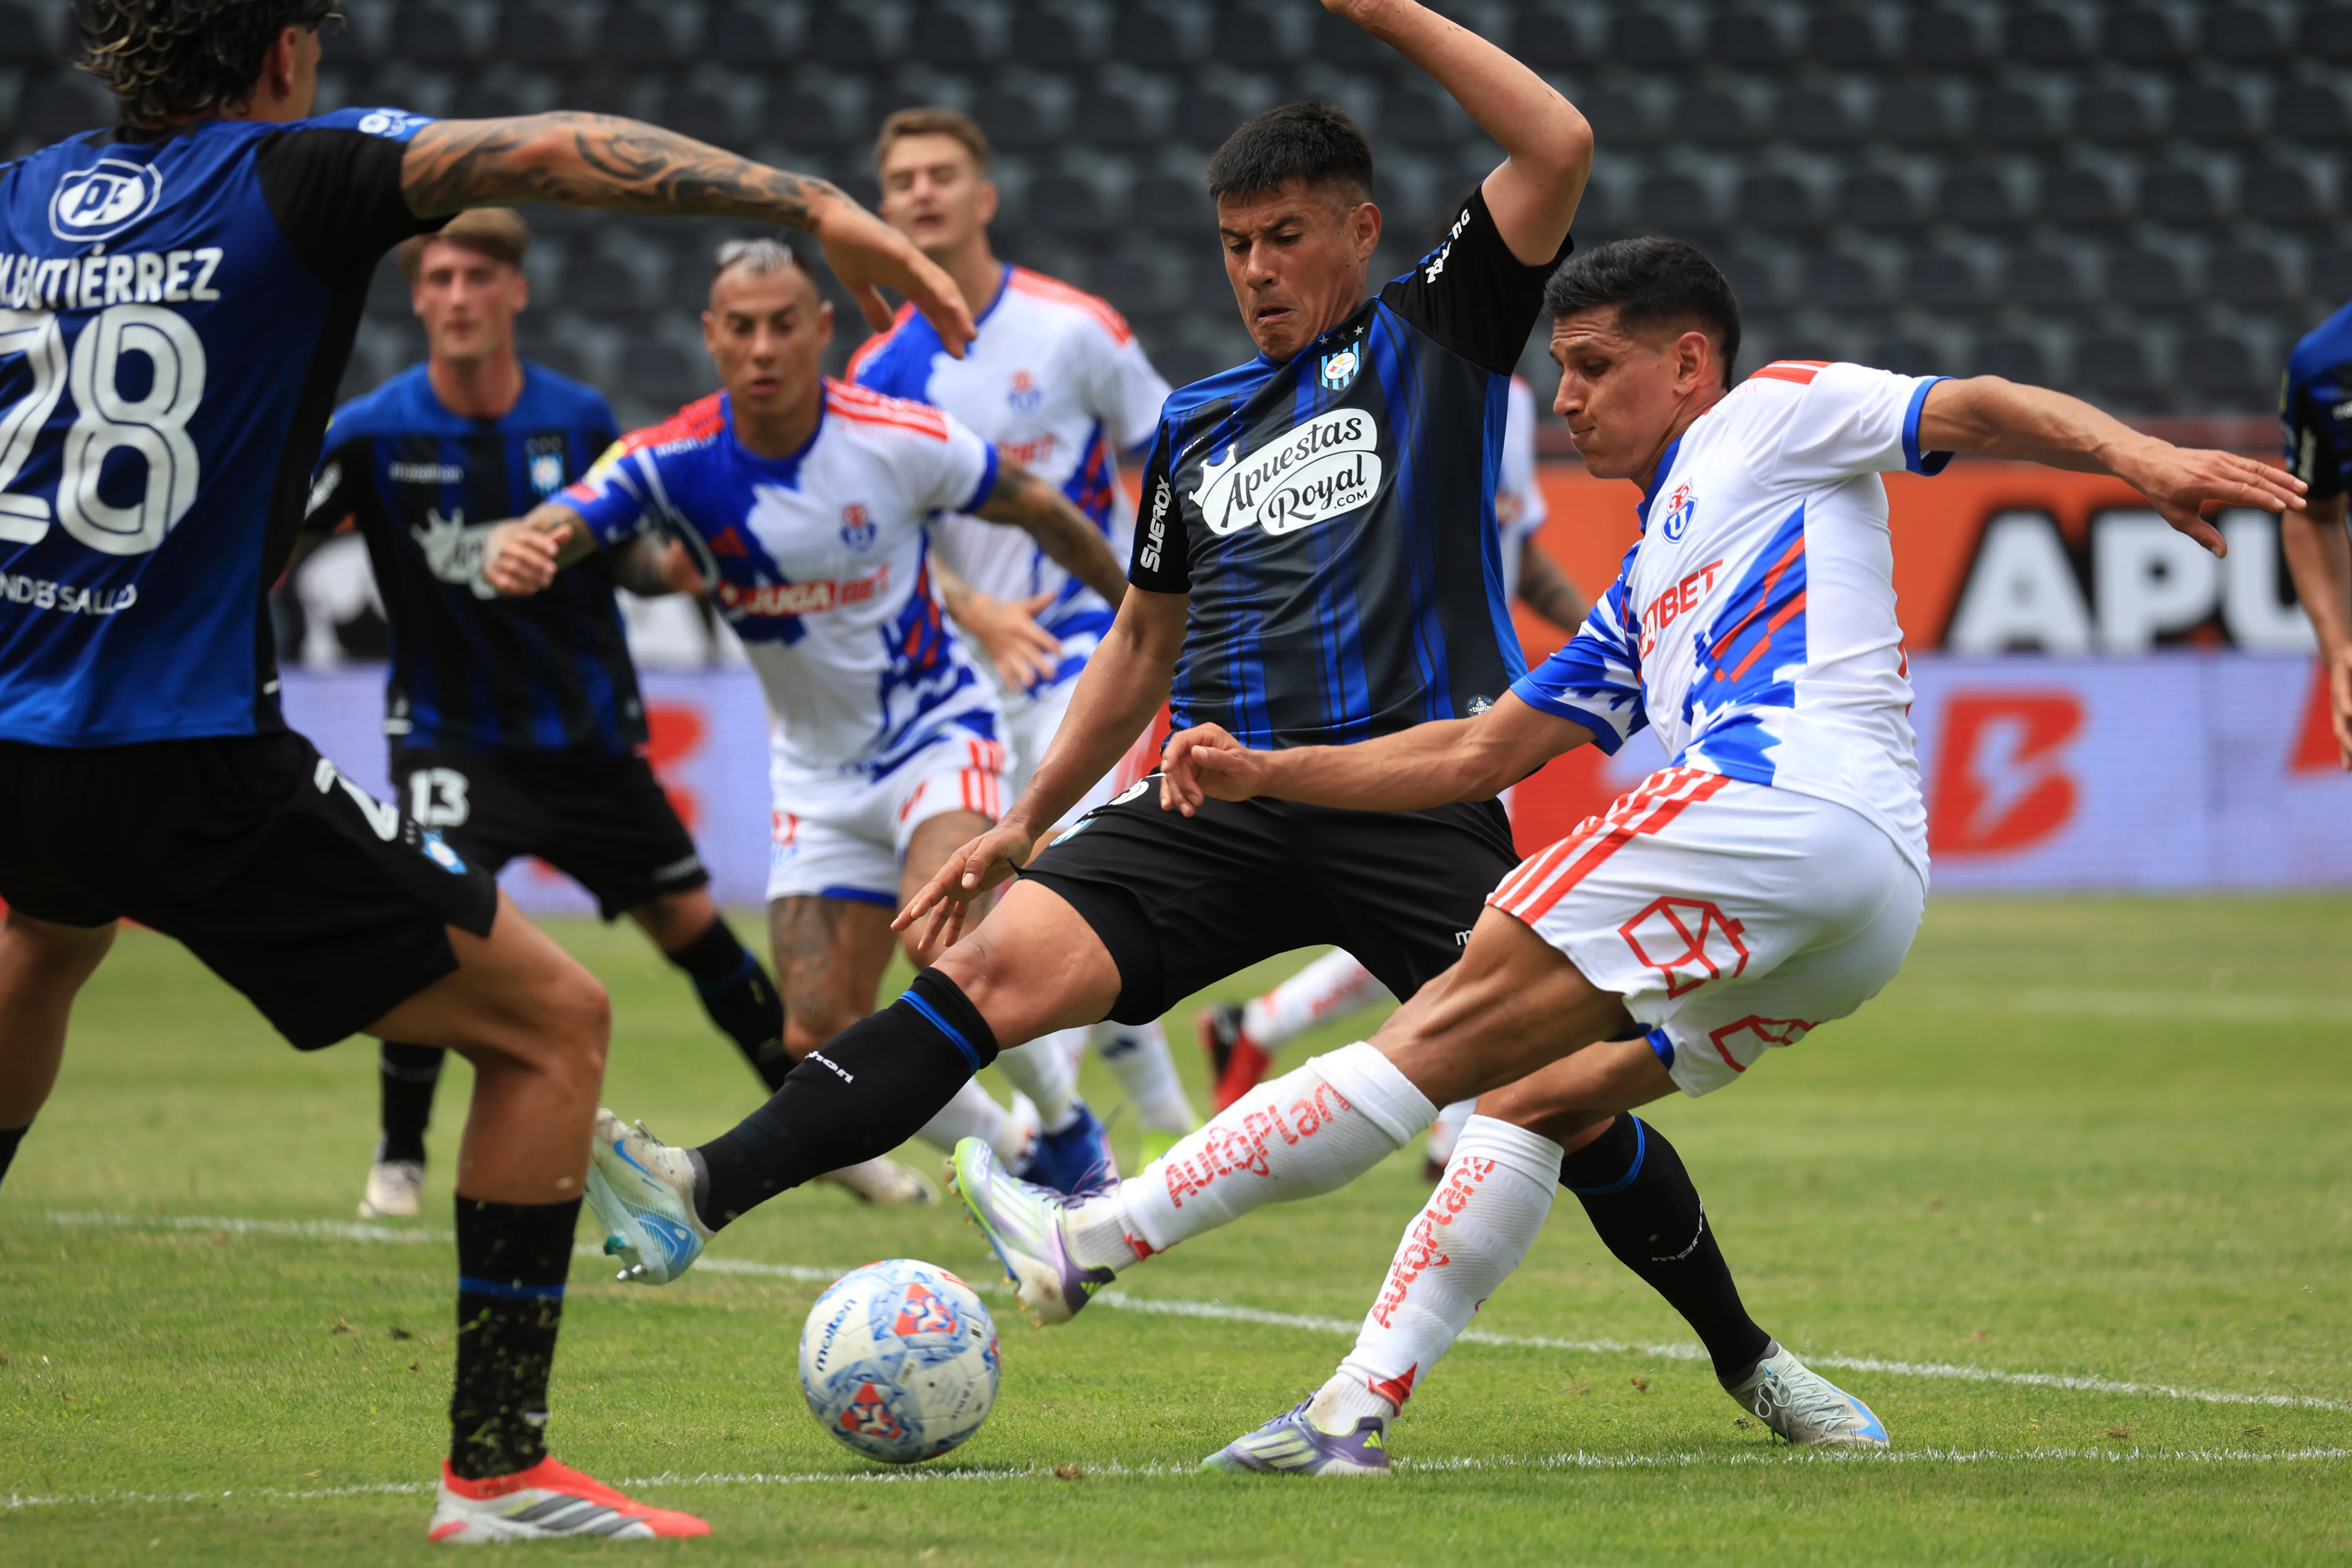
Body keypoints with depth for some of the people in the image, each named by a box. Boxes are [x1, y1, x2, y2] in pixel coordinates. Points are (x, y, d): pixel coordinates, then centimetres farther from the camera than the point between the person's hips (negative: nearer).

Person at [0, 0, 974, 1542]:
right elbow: (553, 152, -20)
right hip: (198, 770, -7)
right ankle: (497, 1465, -1)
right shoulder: (291, 174, -7)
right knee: (554, 1022, 3)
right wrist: (818, 205, -22)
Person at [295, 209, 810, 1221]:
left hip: (588, 729, 3)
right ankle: (399, 1161, -5)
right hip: (453, 730, -3)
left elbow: (633, 561, 7)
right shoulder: (373, 433, -11)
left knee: (691, 921, 9)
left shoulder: (578, 421, -4)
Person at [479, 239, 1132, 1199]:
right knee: (818, 1044, -1)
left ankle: (1071, 1145, -9)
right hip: (817, 775, 4)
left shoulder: (901, 441, -19)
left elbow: (1040, 511, -2)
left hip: (936, 732, -4)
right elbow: (556, 528, -31)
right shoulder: (673, 461, -16)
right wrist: (513, 551, -56)